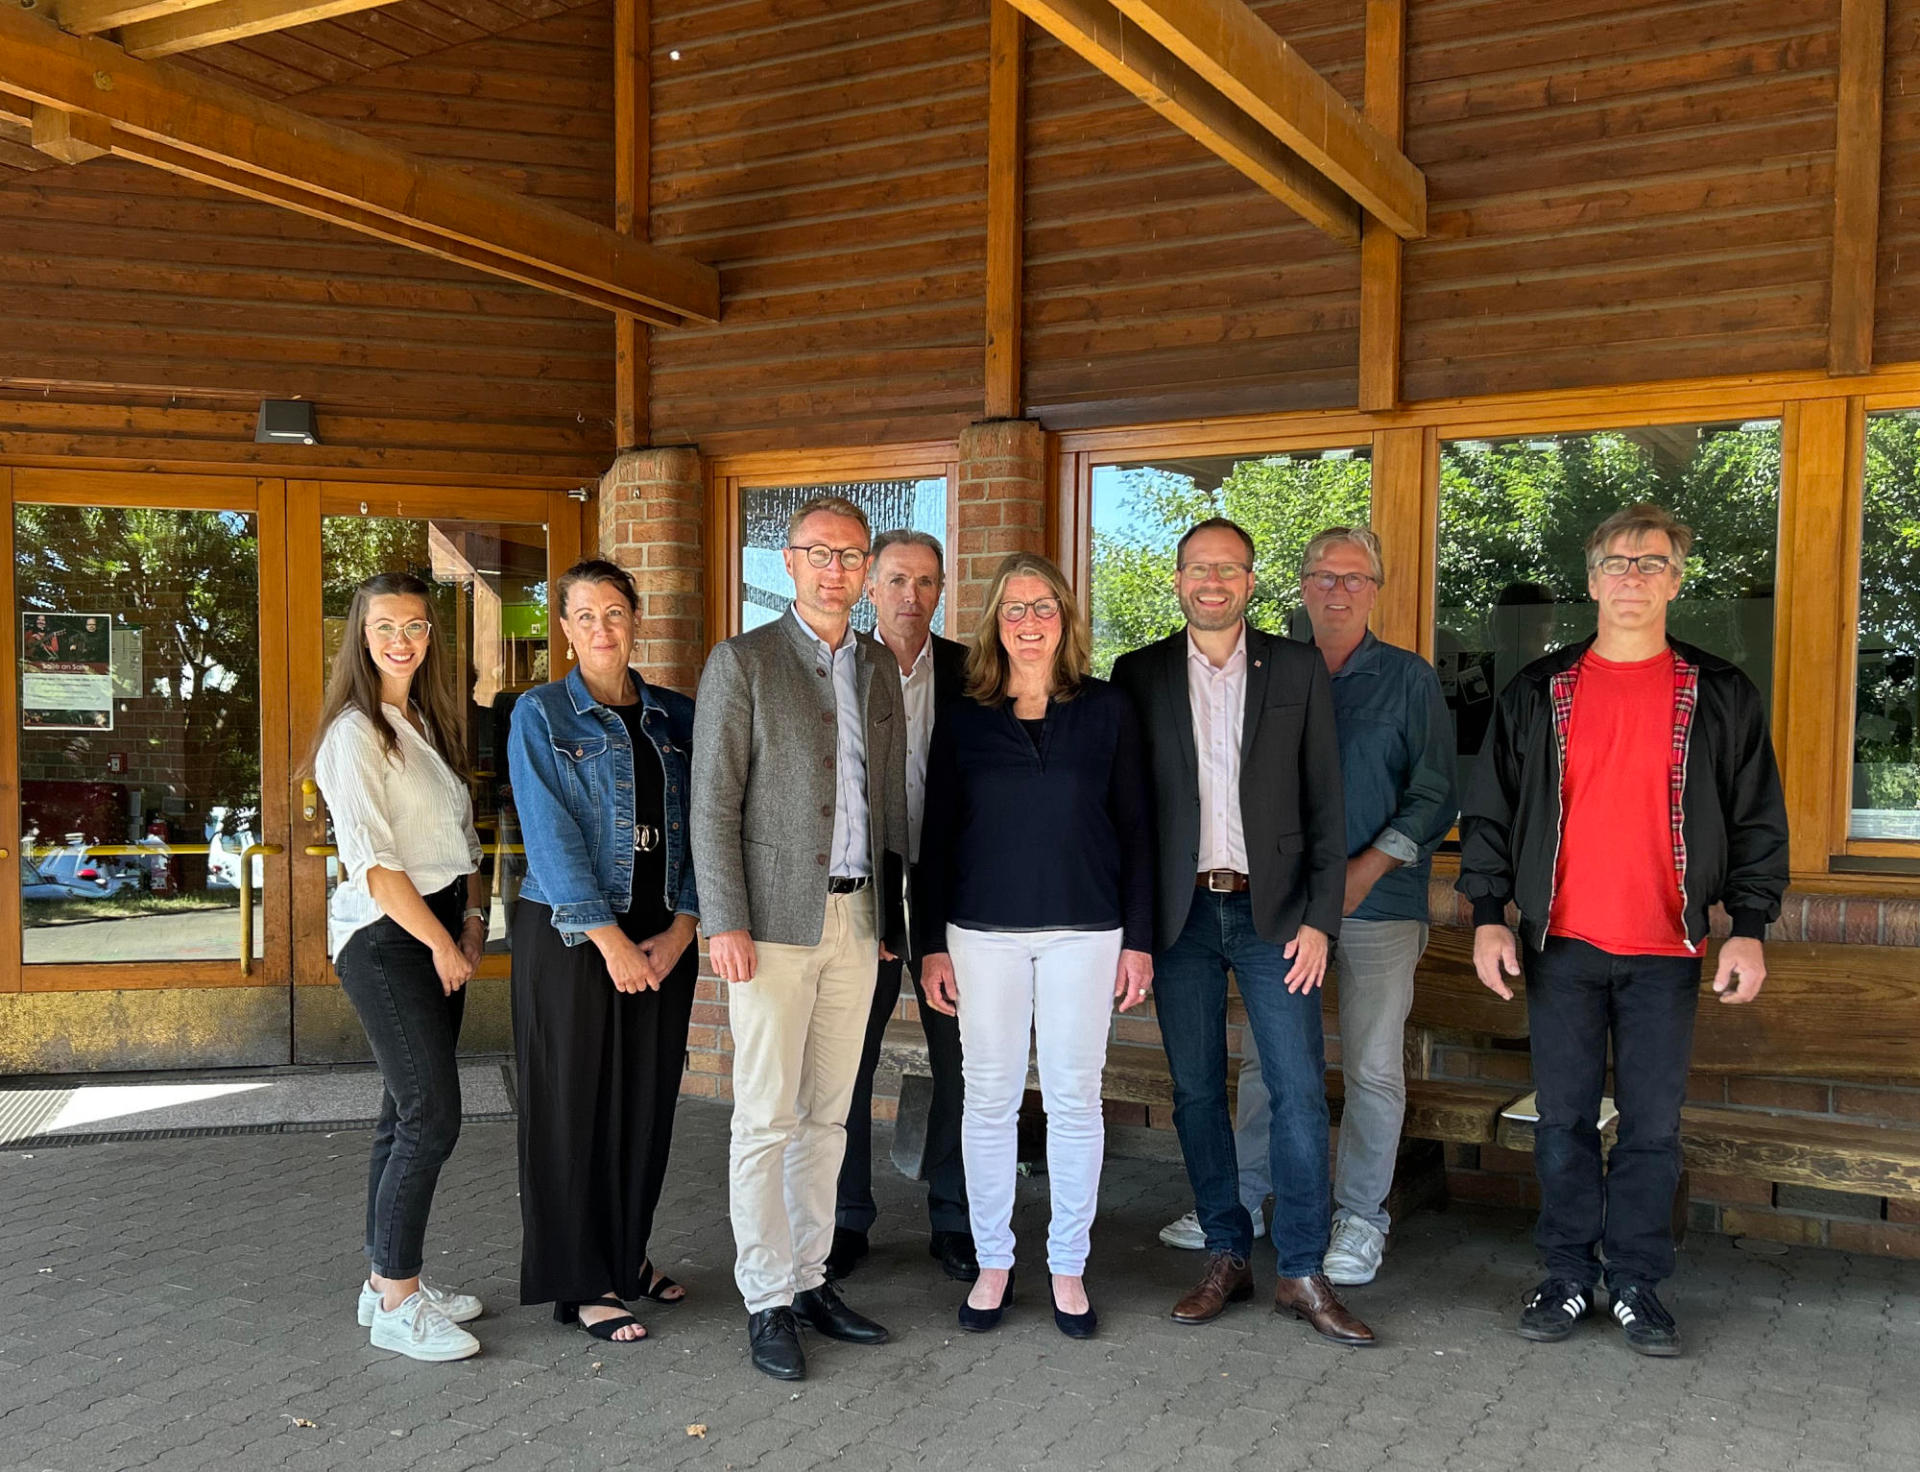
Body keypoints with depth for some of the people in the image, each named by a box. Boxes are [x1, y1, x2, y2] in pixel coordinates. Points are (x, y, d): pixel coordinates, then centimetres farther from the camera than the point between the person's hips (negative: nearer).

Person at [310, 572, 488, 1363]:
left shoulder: (427, 725, 15)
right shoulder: (355, 733, -9)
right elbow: (371, 859, -14)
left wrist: (471, 920, 5)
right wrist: (439, 941, -11)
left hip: (440, 929, 8)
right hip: (385, 937, -8)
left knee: (408, 1115, 11)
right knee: (431, 1117, -8)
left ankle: (390, 1280, 21)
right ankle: (395, 1303, 3)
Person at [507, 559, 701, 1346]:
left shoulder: (674, 716, 9)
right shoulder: (541, 715, -3)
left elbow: (697, 827, 5)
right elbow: (551, 836, -11)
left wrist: (681, 927, -6)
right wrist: (609, 938, -16)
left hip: (663, 937, 4)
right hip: (569, 934, -4)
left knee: (649, 1100, 10)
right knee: (574, 1104, 3)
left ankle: (628, 1253, 29)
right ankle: (578, 1282, 16)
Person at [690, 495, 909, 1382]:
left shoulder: (880, 670, 12)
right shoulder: (742, 662, -4)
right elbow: (713, 802, -8)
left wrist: (890, 914, 13)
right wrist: (725, 923, -14)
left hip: (857, 919, 5)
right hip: (776, 920, -5)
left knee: (827, 1112, 12)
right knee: (766, 1117, 1)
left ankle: (809, 1277, 24)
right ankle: (768, 1301, 13)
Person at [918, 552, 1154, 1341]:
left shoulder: (1106, 710, 2)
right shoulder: (963, 721, 5)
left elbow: (1133, 826, 3)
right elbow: (938, 835, 6)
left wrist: (1138, 937, -1)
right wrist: (930, 942, 2)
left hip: (1084, 930, -1)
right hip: (984, 931, 1)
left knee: (1075, 1099, 5)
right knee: (989, 1098, 6)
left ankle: (1068, 1267, 19)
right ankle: (992, 1262, 20)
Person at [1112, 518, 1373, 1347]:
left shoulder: (1297, 670, 4)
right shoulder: (1140, 675, 5)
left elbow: (1325, 803, 3)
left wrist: (1319, 918, -4)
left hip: (1272, 910, -1)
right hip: (1180, 912, 1)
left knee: (1300, 1091, -2)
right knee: (1196, 1091, 7)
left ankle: (1302, 1275, 11)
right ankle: (1225, 1259, 22)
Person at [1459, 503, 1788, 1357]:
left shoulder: (1721, 698, 5)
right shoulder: (1538, 693, 6)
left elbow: (1757, 822, 6)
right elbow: (1490, 812, 7)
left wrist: (1749, 928, -2)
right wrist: (1487, 917, 0)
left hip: (1666, 950, 0)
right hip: (1561, 944, 1)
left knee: (1653, 1125, 5)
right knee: (1563, 1119, 6)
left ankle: (1637, 1284, 20)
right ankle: (1568, 1277, 20)